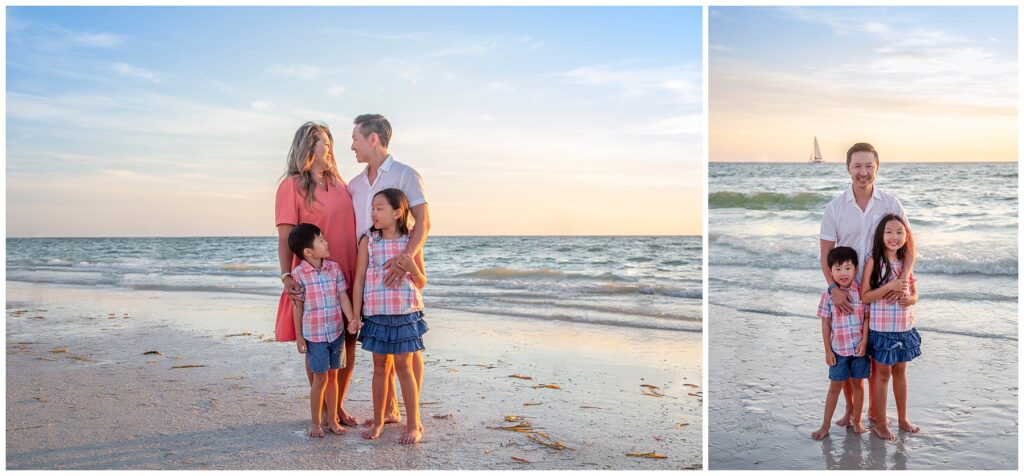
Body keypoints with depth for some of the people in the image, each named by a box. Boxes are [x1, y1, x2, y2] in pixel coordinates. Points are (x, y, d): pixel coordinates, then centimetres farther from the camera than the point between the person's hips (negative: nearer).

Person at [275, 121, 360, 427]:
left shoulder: (337, 182, 14)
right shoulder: (293, 185, -5)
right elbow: (286, 237, -11)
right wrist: (286, 277, -22)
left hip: (347, 277, 6)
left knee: (348, 344, 9)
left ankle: (338, 406, 24)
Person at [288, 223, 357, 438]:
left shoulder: (334, 268, 0)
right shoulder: (299, 274, -10)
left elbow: (343, 296, 1)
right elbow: (298, 306, -4)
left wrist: (351, 319, -12)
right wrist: (299, 336, -2)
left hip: (336, 332, 4)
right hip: (314, 335, -4)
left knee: (333, 377, 12)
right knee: (321, 378, 0)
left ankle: (332, 420, 24)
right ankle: (315, 422, 17)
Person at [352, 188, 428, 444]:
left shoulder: (410, 242, -1)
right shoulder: (368, 241, 0)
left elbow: (422, 282, 4)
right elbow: (359, 278, 3)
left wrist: (412, 267, -17)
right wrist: (356, 315, 0)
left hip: (405, 313, -1)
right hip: (376, 314, 1)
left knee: (404, 367, 1)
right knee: (380, 367, 11)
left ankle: (413, 425, 12)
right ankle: (377, 421, 25)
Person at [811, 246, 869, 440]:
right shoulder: (828, 295, -6)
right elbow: (825, 323, -2)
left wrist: (864, 341, -10)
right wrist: (828, 350, -3)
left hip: (859, 348, 0)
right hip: (838, 349, 0)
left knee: (858, 384, 12)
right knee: (835, 387, 7)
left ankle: (857, 421, 27)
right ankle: (826, 425, 16)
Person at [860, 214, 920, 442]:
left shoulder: (906, 261, 3)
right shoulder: (874, 261, -12)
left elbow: (914, 293, 11)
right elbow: (865, 296, -15)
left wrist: (909, 299, -11)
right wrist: (890, 286, -25)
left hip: (905, 326, 5)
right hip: (882, 328, -4)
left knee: (900, 372, 16)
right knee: (883, 374, 6)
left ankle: (903, 419, 30)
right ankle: (880, 423, 18)